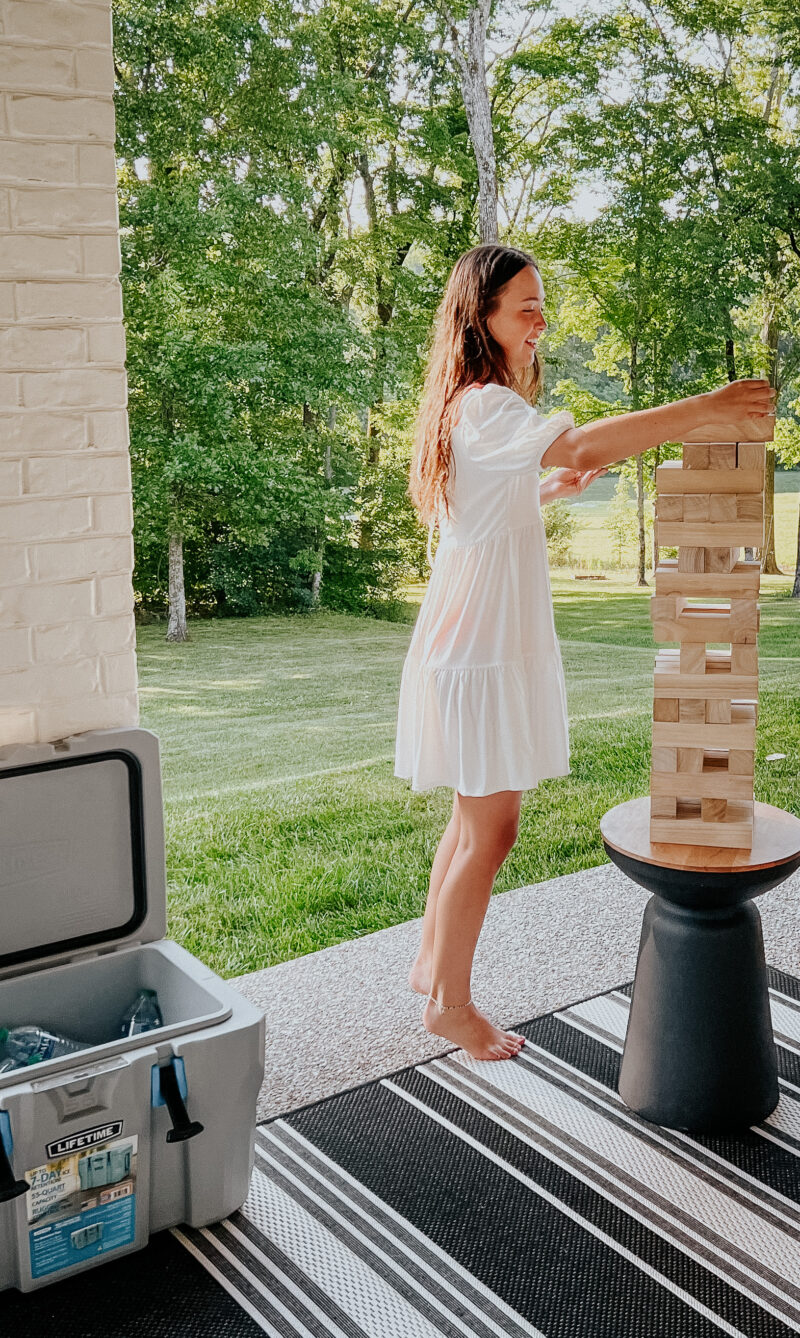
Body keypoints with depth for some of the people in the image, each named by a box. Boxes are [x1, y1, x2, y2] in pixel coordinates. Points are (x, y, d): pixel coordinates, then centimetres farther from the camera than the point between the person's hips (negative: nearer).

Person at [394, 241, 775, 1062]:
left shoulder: (480, 404, 16)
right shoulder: (483, 408, -18)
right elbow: (577, 443, -36)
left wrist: (549, 490, 12)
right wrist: (707, 409, -36)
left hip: (494, 639, 10)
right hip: (478, 644, -10)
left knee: (477, 816, 17)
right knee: (490, 830, -2)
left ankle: (430, 965, 31)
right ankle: (449, 1003, 13)